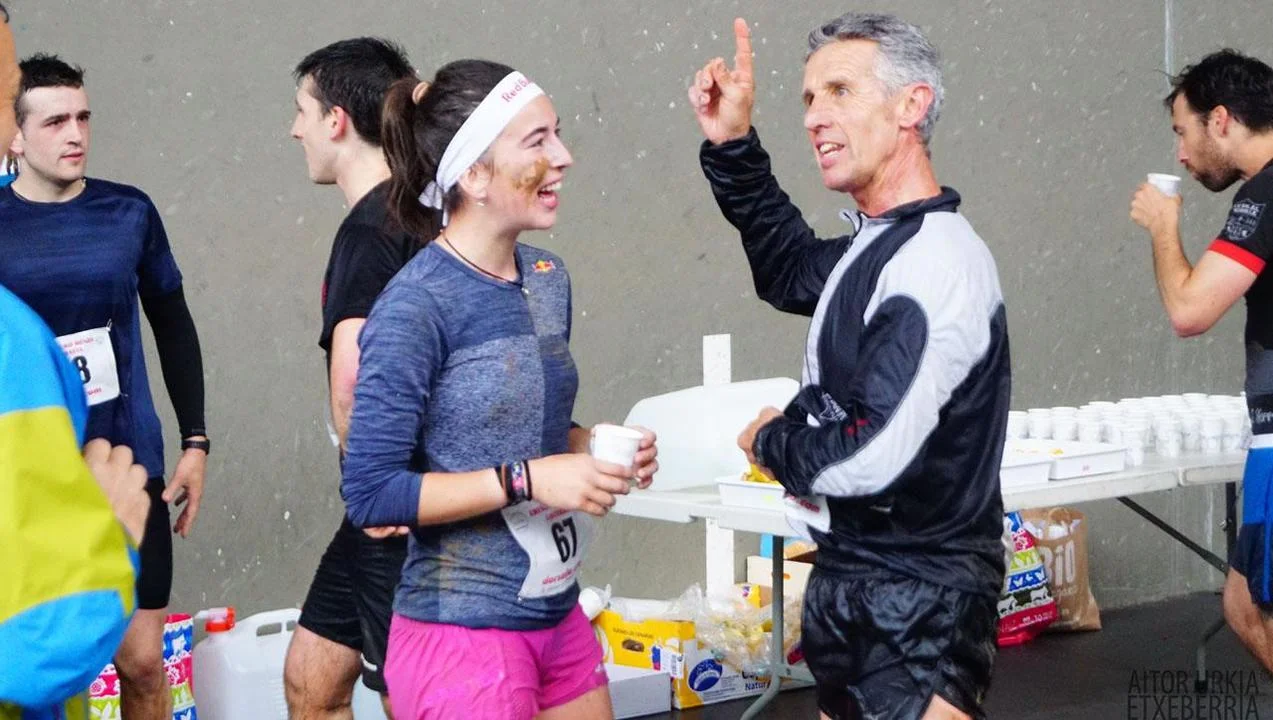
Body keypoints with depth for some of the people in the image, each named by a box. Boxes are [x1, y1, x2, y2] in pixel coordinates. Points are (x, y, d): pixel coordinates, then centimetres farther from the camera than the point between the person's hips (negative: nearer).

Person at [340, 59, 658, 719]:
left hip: (559, 619, 7)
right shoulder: (415, 307, -17)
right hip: (463, 634, -7)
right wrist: (526, 481, -21)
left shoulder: (548, 279, 5)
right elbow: (371, 493, -18)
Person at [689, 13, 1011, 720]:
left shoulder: (938, 263, -21)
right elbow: (790, 271, 30)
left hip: (917, 606, -10)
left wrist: (769, 442, -8)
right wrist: (731, 145, 17)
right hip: (850, 583, 10)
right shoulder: (873, 245, 8)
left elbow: (870, 459, -29)